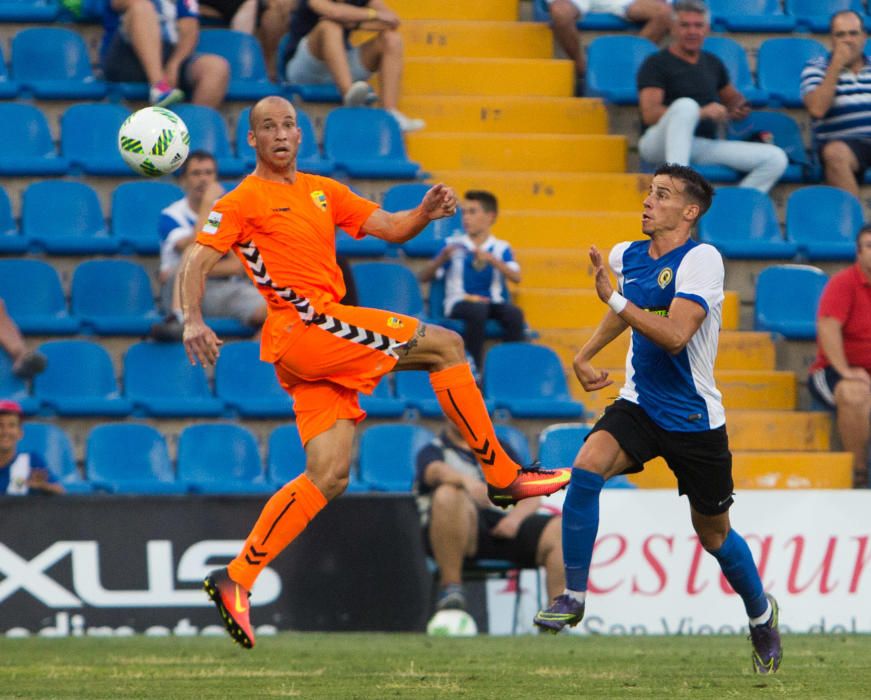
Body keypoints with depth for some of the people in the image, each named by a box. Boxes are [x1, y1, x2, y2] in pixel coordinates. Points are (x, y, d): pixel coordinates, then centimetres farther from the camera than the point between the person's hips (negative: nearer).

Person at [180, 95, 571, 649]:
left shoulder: (322, 191, 21)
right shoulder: (244, 201, 1)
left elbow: (389, 228, 19)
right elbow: (197, 263, -5)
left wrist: (425, 213, -2)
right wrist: (194, 321, -22)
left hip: (324, 342, 8)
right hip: (301, 328, -8)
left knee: (329, 477, 0)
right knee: (445, 346, -11)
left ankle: (235, 581, 0)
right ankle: (503, 476, -4)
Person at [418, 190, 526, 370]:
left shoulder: (500, 248, 11)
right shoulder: (453, 245, 10)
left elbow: (516, 277, -6)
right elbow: (424, 277, 5)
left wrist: (491, 259, -19)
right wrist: (443, 258, -12)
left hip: (493, 302, 1)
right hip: (460, 302, -1)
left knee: (514, 313, -32)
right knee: (478, 310, -37)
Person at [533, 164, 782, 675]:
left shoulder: (702, 259, -16)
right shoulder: (627, 257, 4)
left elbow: (675, 335, -28)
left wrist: (615, 298, -24)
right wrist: (584, 356, 17)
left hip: (694, 417, -4)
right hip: (638, 404, 4)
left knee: (713, 534, 8)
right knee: (587, 468, -24)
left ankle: (761, 613, 37)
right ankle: (573, 597, -15)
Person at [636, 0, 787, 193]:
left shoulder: (712, 63, 18)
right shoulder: (656, 64, -1)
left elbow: (731, 96, 35)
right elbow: (650, 114, -13)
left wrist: (738, 107, 8)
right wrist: (701, 113, -23)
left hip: (705, 148, 6)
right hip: (660, 146, -6)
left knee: (776, 158, -11)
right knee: (686, 105, -39)